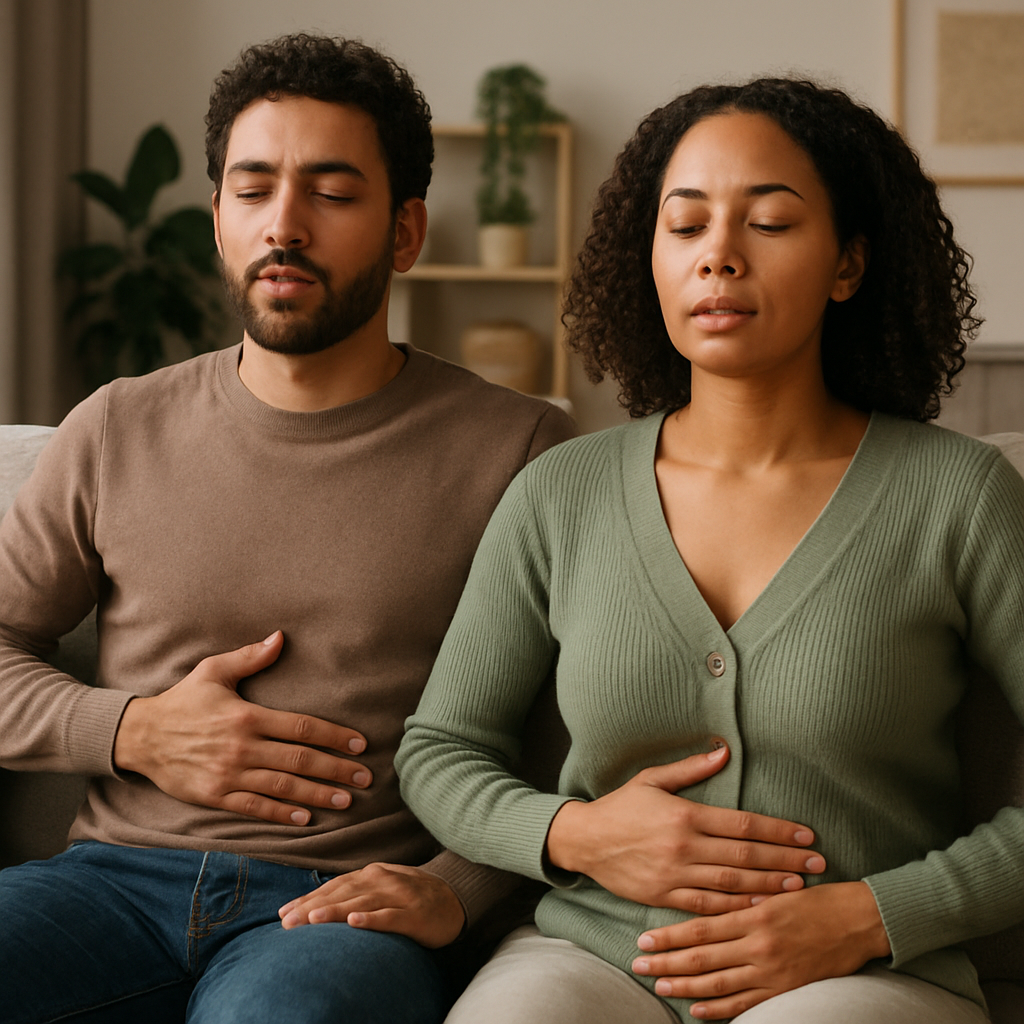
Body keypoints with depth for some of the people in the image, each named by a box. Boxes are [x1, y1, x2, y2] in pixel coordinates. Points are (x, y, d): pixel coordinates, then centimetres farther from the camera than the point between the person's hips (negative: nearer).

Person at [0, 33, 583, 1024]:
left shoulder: (519, 450, 4)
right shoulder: (118, 431, 14)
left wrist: (455, 888, -14)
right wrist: (132, 730, -2)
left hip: (344, 905, -3)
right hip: (118, 872, 4)